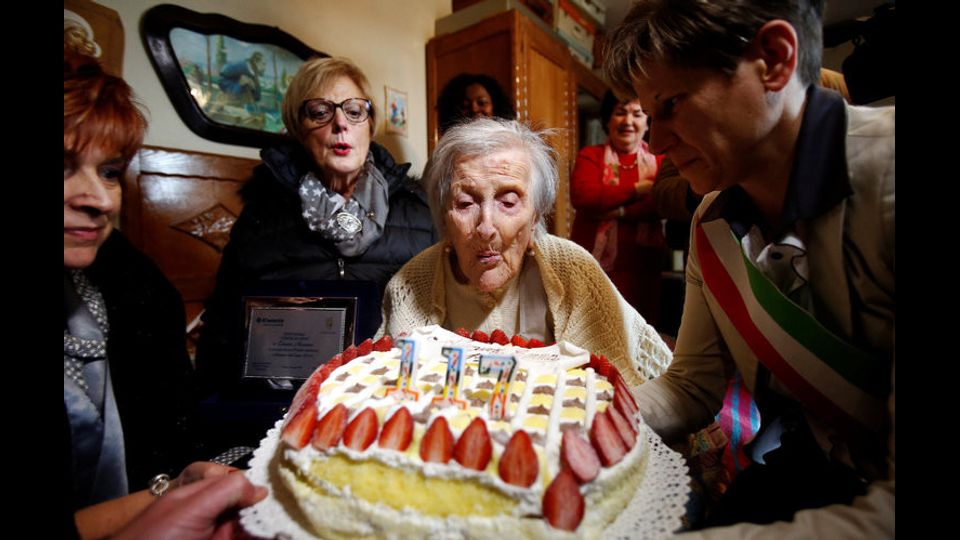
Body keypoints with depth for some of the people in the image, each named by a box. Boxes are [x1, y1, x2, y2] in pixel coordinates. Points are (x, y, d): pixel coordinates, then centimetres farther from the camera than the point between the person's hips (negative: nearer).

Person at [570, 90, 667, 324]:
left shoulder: (659, 160, 11)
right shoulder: (590, 155, 8)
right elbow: (582, 196, -11)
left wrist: (615, 210, -16)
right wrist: (639, 188, -7)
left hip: (641, 267, 1)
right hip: (593, 264, -1)